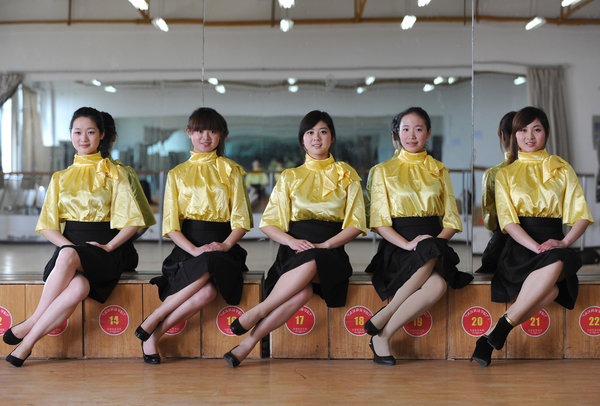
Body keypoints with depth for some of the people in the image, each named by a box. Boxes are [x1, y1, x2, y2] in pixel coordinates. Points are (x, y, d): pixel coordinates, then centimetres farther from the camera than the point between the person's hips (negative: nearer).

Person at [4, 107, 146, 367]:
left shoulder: (114, 174, 12)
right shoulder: (61, 178, 19)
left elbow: (131, 222, 4)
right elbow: (47, 226, 12)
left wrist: (107, 247, -9)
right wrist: (70, 245, -7)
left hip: (104, 251, -1)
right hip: (69, 246, 2)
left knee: (68, 257, -37)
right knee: (79, 287, -36)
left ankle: (31, 327, -27)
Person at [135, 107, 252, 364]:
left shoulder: (231, 171, 15)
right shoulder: (177, 174, 15)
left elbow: (241, 220, 8)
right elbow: (171, 225, 5)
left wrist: (226, 245, -13)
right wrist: (195, 250, -13)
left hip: (223, 248, 0)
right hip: (187, 246, 0)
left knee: (209, 288, -36)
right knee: (206, 290, -36)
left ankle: (154, 330, -23)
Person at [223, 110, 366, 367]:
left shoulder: (347, 176, 16)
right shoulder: (290, 177, 18)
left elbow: (356, 224, 7)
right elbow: (268, 223, 12)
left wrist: (324, 245, -11)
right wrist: (292, 241, -10)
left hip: (331, 252, 0)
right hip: (296, 249, 0)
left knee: (310, 263, -40)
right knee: (303, 290, -37)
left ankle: (256, 313, -35)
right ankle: (250, 343, -34)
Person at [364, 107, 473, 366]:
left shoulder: (439, 171, 20)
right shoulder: (383, 171, 12)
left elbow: (452, 220, 13)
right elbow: (380, 222, 1)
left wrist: (437, 239, -10)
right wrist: (408, 243, -16)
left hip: (435, 245, 2)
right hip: (397, 247, -2)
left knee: (437, 286, -35)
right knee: (436, 283, -36)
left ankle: (382, 334, -25)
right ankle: (381, 336, -24)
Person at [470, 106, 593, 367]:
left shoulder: (562, 169, 18)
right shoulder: (506, 174, 15)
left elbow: (581, 215, 9)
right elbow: (508, 221, 1)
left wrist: (564, 241, -12)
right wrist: (536, 247, -17)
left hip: (554, 243, 2)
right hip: (520, 245, -1)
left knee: (557, 264, -38)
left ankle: (498, 333, -34)